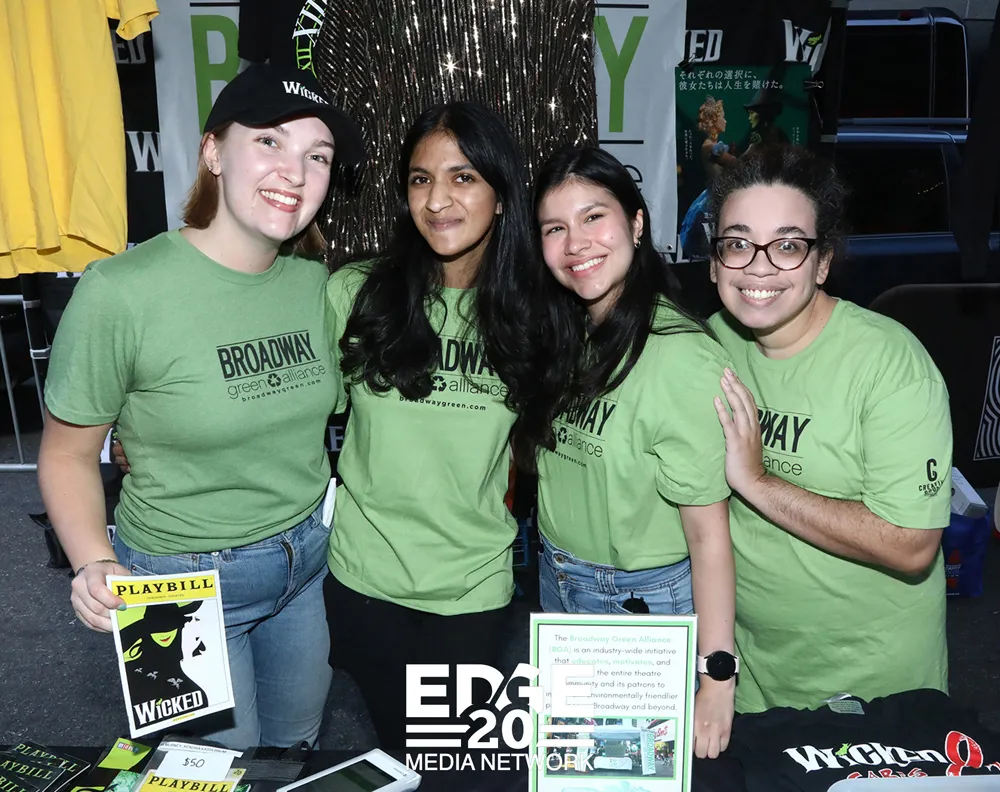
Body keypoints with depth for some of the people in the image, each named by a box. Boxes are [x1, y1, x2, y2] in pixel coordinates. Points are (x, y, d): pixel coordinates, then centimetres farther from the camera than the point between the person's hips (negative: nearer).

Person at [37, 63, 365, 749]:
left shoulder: (313, 279, -6)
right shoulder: (121, 292, -22)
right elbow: (68, 454, -12)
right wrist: (95, 564, -26)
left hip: (308, 556, 5)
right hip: (188, 577, -5)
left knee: (298, 739, 26)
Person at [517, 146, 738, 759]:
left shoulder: (684, 358, -26)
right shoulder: (563, 335, -2)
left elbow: (708, 530, -24)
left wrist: (717, 681, -22)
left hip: (647, 601, -6)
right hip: (557, 585, 7)